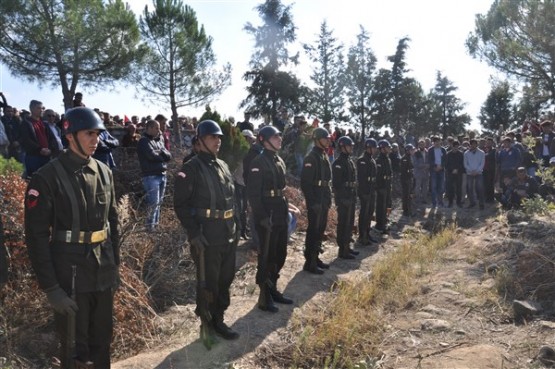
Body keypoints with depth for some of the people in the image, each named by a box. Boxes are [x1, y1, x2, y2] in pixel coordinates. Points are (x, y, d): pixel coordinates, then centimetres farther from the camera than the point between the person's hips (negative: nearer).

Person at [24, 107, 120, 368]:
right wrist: (51, 288, -15)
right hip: (70, 278, -5)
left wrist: (116, 265, 11)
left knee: (102, 341, 18)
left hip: (104, 274, 5)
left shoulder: (104, 173, 5)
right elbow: (36, 236, -14)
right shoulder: (47, 178, -13)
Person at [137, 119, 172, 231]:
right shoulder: (144, 141, -5)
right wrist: (162, 156, 0)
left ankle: (156, 225, 22)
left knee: (158, 202, 13)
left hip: (162, 174, 8)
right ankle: (150, 227, 0)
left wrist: (160, 152, -9)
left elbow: (168, 156, 9)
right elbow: (152, 155, -18)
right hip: (151, 176, -8)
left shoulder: (159, 140, 19)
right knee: (153, 203, -9)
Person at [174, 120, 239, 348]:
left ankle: (218, 320, 33)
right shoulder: (191, 169, -10)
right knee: (208, 283, 5)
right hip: (207, 238, -7)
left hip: (229, 235, 8)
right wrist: (194, 233, -18)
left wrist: (235, 226, 14)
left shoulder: (223, 166, 13)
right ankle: (208, 325, 23)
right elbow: (180, 204, -13)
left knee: (225, 279, 17)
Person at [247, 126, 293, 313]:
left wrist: (286, 209, 16)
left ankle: (273, 289, 32)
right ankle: (264, 297, 14)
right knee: (266, 257, 1)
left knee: (280, 255, 16)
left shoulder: (279, 161, 13)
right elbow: (253, 194, -18)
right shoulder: (259, 162, -14)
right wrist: (262, 217, -21)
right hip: (267, 218, -9)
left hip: (281, 216, 9)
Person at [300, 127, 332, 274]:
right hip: (315, 201, -9)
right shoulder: (311, 157, -15)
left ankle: (315, 258, 27)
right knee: (313, 231, -3)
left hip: (324, 200, 9)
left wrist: (328, 198, 16)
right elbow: (305, 183, -20)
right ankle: (309, 262, 7)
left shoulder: (324, 156, 13)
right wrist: (312, 202, -21)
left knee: (320, 230, 15)